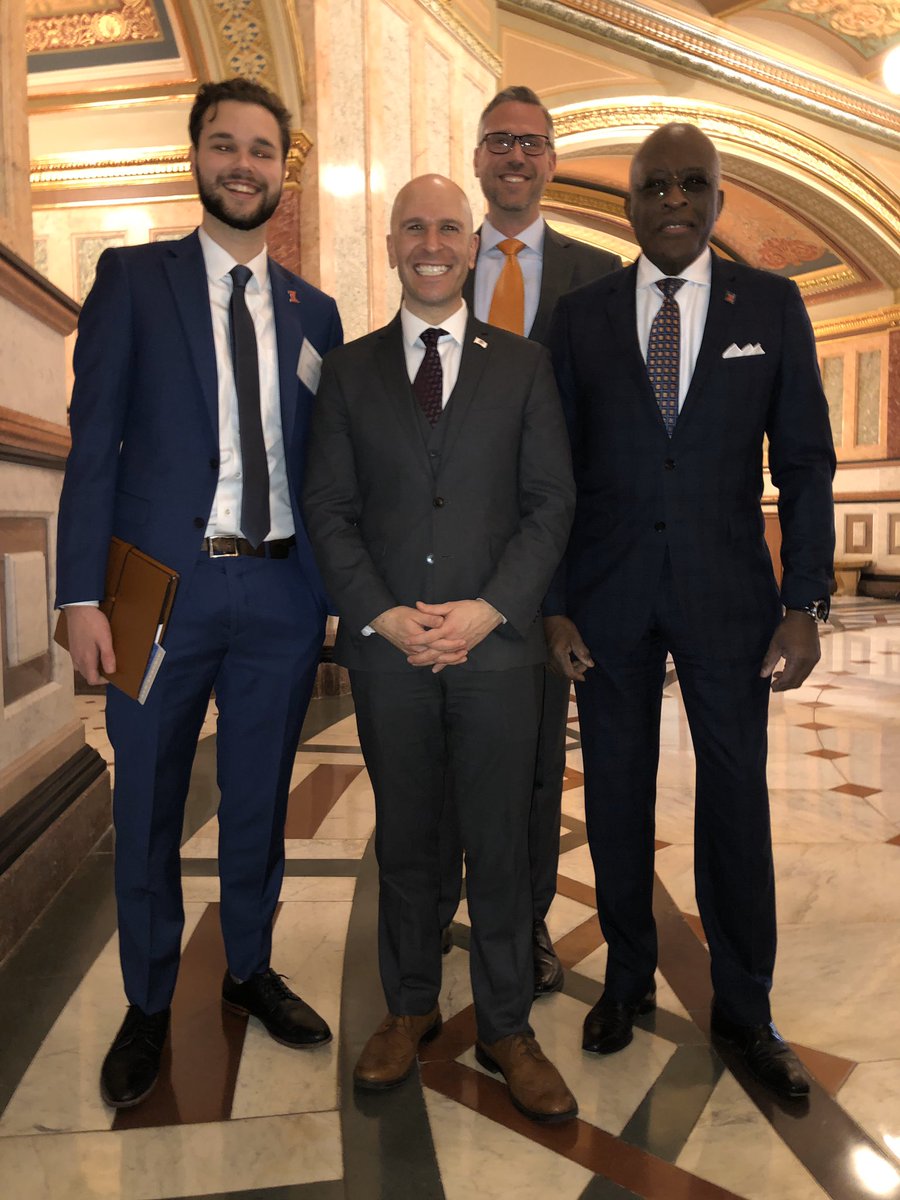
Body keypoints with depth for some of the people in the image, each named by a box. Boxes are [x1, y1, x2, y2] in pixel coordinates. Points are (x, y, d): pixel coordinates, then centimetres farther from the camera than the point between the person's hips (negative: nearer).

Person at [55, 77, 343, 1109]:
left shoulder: (312, 310, 12)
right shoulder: (133, 278, 4)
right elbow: (93, 443, -2)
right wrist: (83, 596, -10)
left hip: (280, 591, 3)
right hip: (163, 586, -2)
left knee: (260, 799, 14)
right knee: (148, 808, 9)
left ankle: (251, 969, 36)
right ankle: (147, 1005, 30)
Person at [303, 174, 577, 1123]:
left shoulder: (524, 365, 8)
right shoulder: (349, 369, 9)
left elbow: (551, 503, 2)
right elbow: (327, 509, 4)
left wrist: (487, 609, -11)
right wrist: (383, 615, -9)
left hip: (497, 644, 0)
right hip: (386, 646, 1)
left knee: (499, 841, 7)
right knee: (404, 837, 13)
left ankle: (506, 1029, 26)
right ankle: (409, 1007, 33)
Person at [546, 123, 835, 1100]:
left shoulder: (771, 305, 5)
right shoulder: (582, 315, 6)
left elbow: (804, 464, 3)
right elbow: (556, 471, 4)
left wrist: (803, 603, -5)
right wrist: (554, 603, -2)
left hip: (727, 592, 0)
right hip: (608, 596, 1)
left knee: (736, 798, 5)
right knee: (615, 794, 10)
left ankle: (743, 1007, 24)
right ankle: (628, 977, 30)